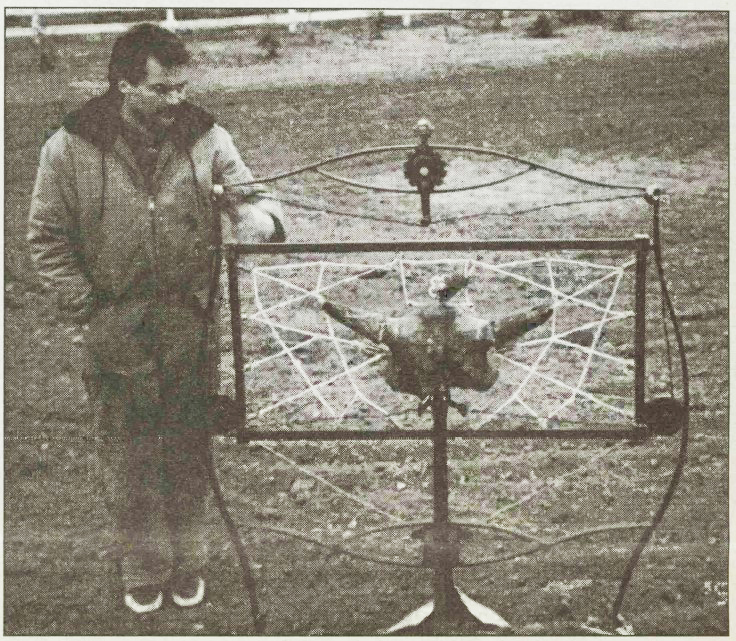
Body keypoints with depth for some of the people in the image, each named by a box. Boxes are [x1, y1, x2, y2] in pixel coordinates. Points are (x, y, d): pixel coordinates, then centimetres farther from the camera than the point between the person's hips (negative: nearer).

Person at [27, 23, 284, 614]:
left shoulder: (206, 138, -5)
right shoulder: (71, 148, -8)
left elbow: (249, 195, 0)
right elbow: (48, 238, -1)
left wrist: (258, 216, -25)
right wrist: (87, 308, -7)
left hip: (192, 328, 1)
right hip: (117, 335, -1)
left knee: (189, 452, 13)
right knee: (129, 458, 10)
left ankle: (187, 564, 32)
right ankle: (144, 571, 28)